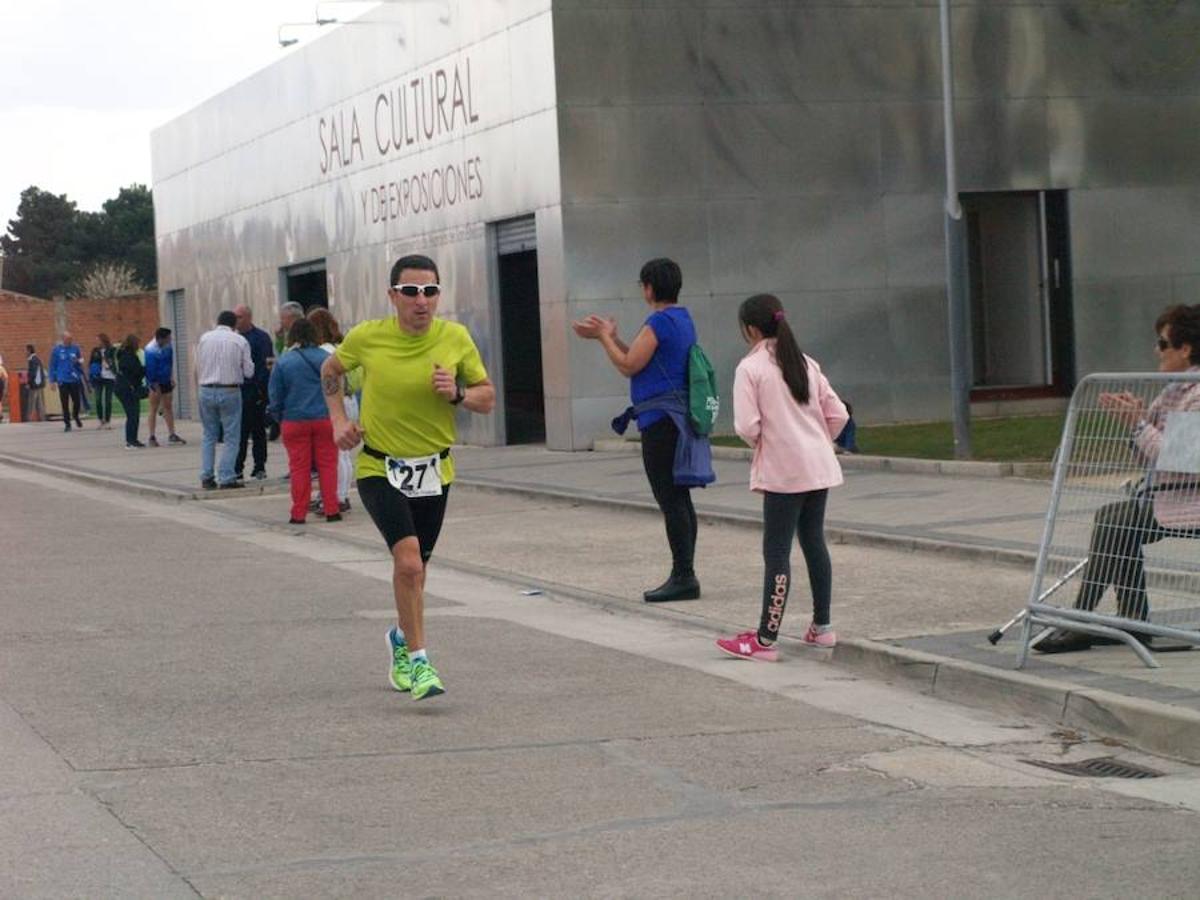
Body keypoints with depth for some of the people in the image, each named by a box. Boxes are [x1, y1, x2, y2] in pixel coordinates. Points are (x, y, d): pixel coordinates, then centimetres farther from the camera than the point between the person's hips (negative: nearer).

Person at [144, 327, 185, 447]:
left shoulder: (168, 346, -3)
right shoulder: (151, 350, -24)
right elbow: (150, 370, -21)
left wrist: (171, 377, 11)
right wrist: (155, 385, -18)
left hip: (166, 381, 6)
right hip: (155, 383, -6)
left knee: (168, 407, 10)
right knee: (154, 409, -2)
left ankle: (172, 435, 16)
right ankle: (151, 437, 3)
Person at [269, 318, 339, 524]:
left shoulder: (283, 362, -5)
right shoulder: (325, 358, -3)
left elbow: (274, 396, 0)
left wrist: (279, 418, 15)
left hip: (295, 421, -1)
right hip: (324, 420, 1)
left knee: (299, 468, 5)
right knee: (328, 465, 6)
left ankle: (299, 513, 7)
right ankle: (331, 510, 5)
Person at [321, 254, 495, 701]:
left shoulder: (456, 338, -7)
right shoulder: (367, 337, -11)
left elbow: (488, 398, 1)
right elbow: (331, 370, 11)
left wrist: (458, 394, -19)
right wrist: (339, 419, 0)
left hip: (434, 471, 3)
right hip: (380, 468, -3)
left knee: (413, 567, 17)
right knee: (409, 561, -21)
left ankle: (403, 638, 46)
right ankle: (416, 661, -11)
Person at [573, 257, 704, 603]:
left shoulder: (660, 322, -14)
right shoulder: (682, 319, 16)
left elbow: (629, 366, -11)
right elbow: (642, 362, 22)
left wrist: (604, 337, 2)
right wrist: (610, 337, 20)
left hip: (660, 422, -10)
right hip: (678, 419, 10)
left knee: (670, 499, -8)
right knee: (679, 498, 11)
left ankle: (684, 577, -9)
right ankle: (684, 576, 14)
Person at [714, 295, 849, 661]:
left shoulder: (750, 367, -9)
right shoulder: (806, 363, 11)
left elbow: (747, 426, -16)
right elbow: (838, 414, 8)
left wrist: (761, 444, 4)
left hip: (783, 471, -7)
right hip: (819, 467, 7)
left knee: (776, 552, -5)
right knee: (814, 541, 17)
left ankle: (766, 639, -4)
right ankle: (822, 626, 22)